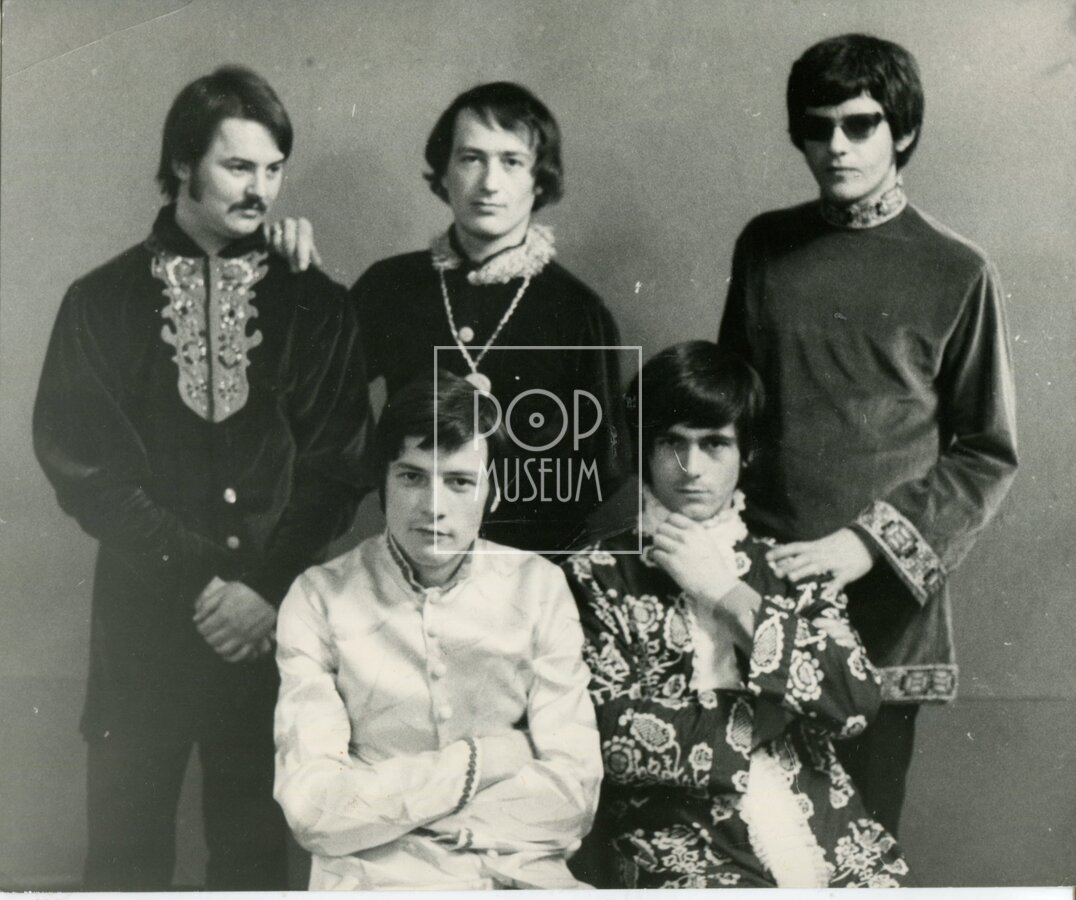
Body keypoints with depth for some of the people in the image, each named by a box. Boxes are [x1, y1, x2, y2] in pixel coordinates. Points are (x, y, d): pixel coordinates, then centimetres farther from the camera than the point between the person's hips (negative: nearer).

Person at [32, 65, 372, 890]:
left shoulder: (316, 305, 5)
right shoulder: (102, 302, 3)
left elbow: (340, 463, 1)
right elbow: (82, 466, -2)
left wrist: (267, 587, -9)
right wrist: (197, 581, -10)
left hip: (276, 619, 1)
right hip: (144, 618, 0)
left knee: (256, 846, 8)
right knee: (127, 848, 6)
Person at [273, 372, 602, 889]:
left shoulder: (538, 588, 5)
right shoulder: (320, 598, 1)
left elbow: (574, 790, -3)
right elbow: (311, 808, -8)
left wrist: (377, 809, -9)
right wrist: (480, 761, -7)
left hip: (522, 875, 2)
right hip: (377, 880, -1)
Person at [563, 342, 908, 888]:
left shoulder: (789, 569, 13)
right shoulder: (596, 576, 4)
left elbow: (858, 700, -2)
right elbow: (614, 737, -7)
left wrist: (726, 593, -4)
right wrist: (762, 714, -2)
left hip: (825, 833, 3)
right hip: (680, 847, -3)